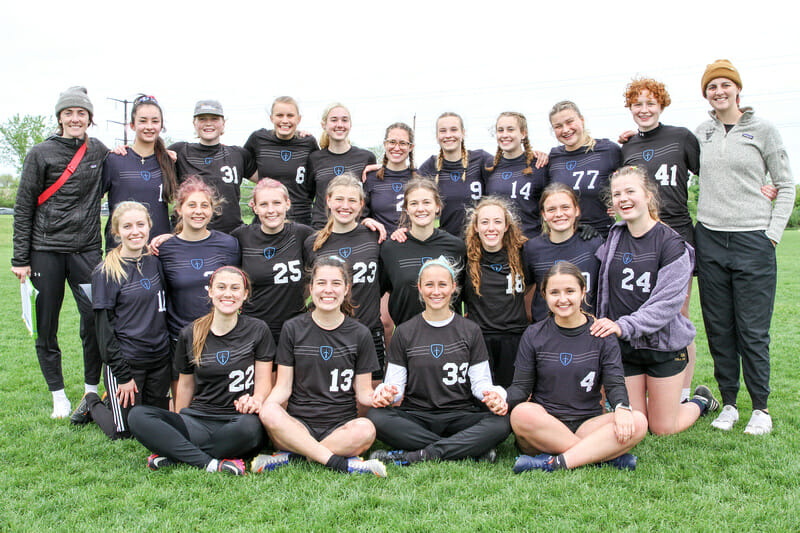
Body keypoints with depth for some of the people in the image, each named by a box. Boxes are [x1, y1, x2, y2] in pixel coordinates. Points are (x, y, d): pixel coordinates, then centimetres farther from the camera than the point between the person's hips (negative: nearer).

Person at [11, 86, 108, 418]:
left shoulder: (99, 151, 9)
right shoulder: (41, 154, 0)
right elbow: (23, 208, 1)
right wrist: (20, 258, -2)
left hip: (87, 249, 2)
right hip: (46, 250, -2)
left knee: (95, 320, -7)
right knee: (46, 327, 4)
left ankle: (92, 390, 10)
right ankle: (58, 396, 18)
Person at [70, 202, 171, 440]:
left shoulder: (155, 262, 5)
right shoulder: (106, 273, -11)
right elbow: (104, 329, -10)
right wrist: (123, 375, -12)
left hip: (160, 359, 5)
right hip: (125, 360, -5)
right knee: (124, 432, 3)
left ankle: (115, 401, 37)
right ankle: (92, 404, 30)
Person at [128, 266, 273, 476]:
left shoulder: (257, 330, 3)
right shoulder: (190, 334, 9)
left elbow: (264, 382, 0)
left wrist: (255, 400, -21)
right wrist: (178, 425, 19)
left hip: (236, 421, -2)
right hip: (197, 420, 3)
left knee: (250, 427, -39)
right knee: (137, 415, -22)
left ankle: (174, 454, -20)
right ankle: (211, 463, -29)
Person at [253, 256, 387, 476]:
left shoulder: (359, 333, 5)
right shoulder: (293, 329, 6)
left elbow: (363, 392, 6)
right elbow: (283, 387, 4)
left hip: (342, 425, 0)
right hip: (298, 424, 0)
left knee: (365, 430, -33)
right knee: (269, 413, -32)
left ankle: (291, 455, -20)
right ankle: (340, 463, -28)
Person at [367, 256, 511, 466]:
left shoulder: (470, 330, 10)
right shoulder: (404, 332, 9)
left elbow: (480, 382, 8)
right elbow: (395, 383, 7)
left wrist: (493, 394, -16)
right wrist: (386, 392, -17)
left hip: (459, 417, 0)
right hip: (415, 417, 0)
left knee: (501, 423, -30)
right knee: (377, 416, -31)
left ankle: (414, 456, -31)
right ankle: (472, 450, -28)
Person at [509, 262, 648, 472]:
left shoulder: (602, 335, 6)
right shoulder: (533, 336, 5)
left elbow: (615, 383, 1)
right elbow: (521, 386, 3)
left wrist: (622, 407, -23)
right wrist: (504, 400, -21)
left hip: (587, 425, 1)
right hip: (543, 428, -1)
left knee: (638, 422, -25)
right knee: (522, 413, -34)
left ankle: (555, 462, -29)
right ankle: (607, 454, -25)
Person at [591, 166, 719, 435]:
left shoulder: (670, 242, -11)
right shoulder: (613, 237, 2)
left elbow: (668, 301, -19)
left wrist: (625, 326, -26)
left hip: (664, 343, -3)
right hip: (622, 345, 3)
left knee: (663, 429, 6)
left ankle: (700, 401, 35)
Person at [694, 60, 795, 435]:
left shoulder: (763, 130, 2)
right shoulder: (701, 133, 10)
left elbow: (785, 185, 4)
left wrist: (773, 233, -5)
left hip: (753, 241, -3)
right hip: (709, 239, 3)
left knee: (753, 330, -1)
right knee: (718, 329, 6)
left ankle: (761, 408, 12)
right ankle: (728, 403, 17)